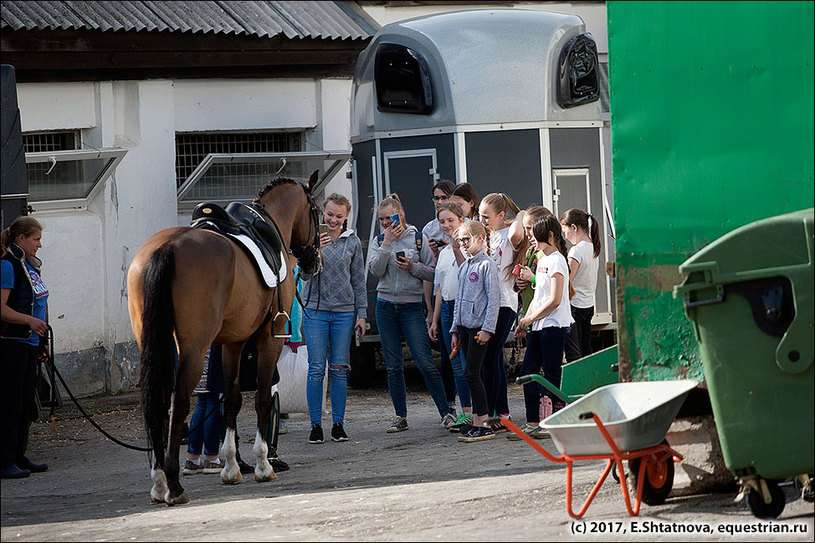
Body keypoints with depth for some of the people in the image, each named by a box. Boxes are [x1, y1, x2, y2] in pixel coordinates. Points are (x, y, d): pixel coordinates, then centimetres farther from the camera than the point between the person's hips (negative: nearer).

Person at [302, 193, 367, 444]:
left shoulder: (353, 242, 7)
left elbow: (359, 280, 10)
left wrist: (361, 314, 5)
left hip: (344, 311, 2)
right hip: (316, 309, -2)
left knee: (339, 369, 3)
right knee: (316, 369, -3)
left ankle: (338, 424, 9)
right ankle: (316, 425, 1)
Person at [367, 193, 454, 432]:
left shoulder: (418, 239, 1)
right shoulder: (378, 241, 7)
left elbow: (432, 273, 1)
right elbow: (375, 270, -8)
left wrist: (413, 267, -15)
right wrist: (387, 242, -13)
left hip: (412, 306, -3)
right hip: (386, 306, 3)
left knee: (425, 361, -10)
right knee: (393, 365, 5)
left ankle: (446, 411, -3)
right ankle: (400, 417, 11)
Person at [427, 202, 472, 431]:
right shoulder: (444, 252, 17)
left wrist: (457, 248, -24)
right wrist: (435, 320, 20)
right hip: (447, 309, 8)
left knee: (467, 361, -10)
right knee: (456, 364, 7)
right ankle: (465, 412, 10)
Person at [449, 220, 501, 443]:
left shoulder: (487, 264, -8)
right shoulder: (464, 267, 16)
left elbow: (494, 298, -12)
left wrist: (487, 328, -17)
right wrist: (455, 330, 20)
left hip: (479, 326, -8)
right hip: (465, 325, 8)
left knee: (471, 373, -12)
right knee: (473, 374, 8)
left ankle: (483, 426, -12)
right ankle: (477, 421, 11)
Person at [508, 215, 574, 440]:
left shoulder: (556, 261, -12)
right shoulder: (543, 261, 17)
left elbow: (555, 300, -18)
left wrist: (530, 319, -12)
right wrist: (525, 322, 16)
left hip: (554, 325, -9)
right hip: (538, 327, 9)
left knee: (550, 375, -6)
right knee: (527, 371, 6)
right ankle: (532, 424, 9)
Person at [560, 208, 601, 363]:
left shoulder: (577, 250, -17)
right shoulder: (593, 248, 8)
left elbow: (566, 282, -19)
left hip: (574, 305, -9)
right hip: (589, 304, 9)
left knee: (573, 352, -6)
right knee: (586, 351, 12)